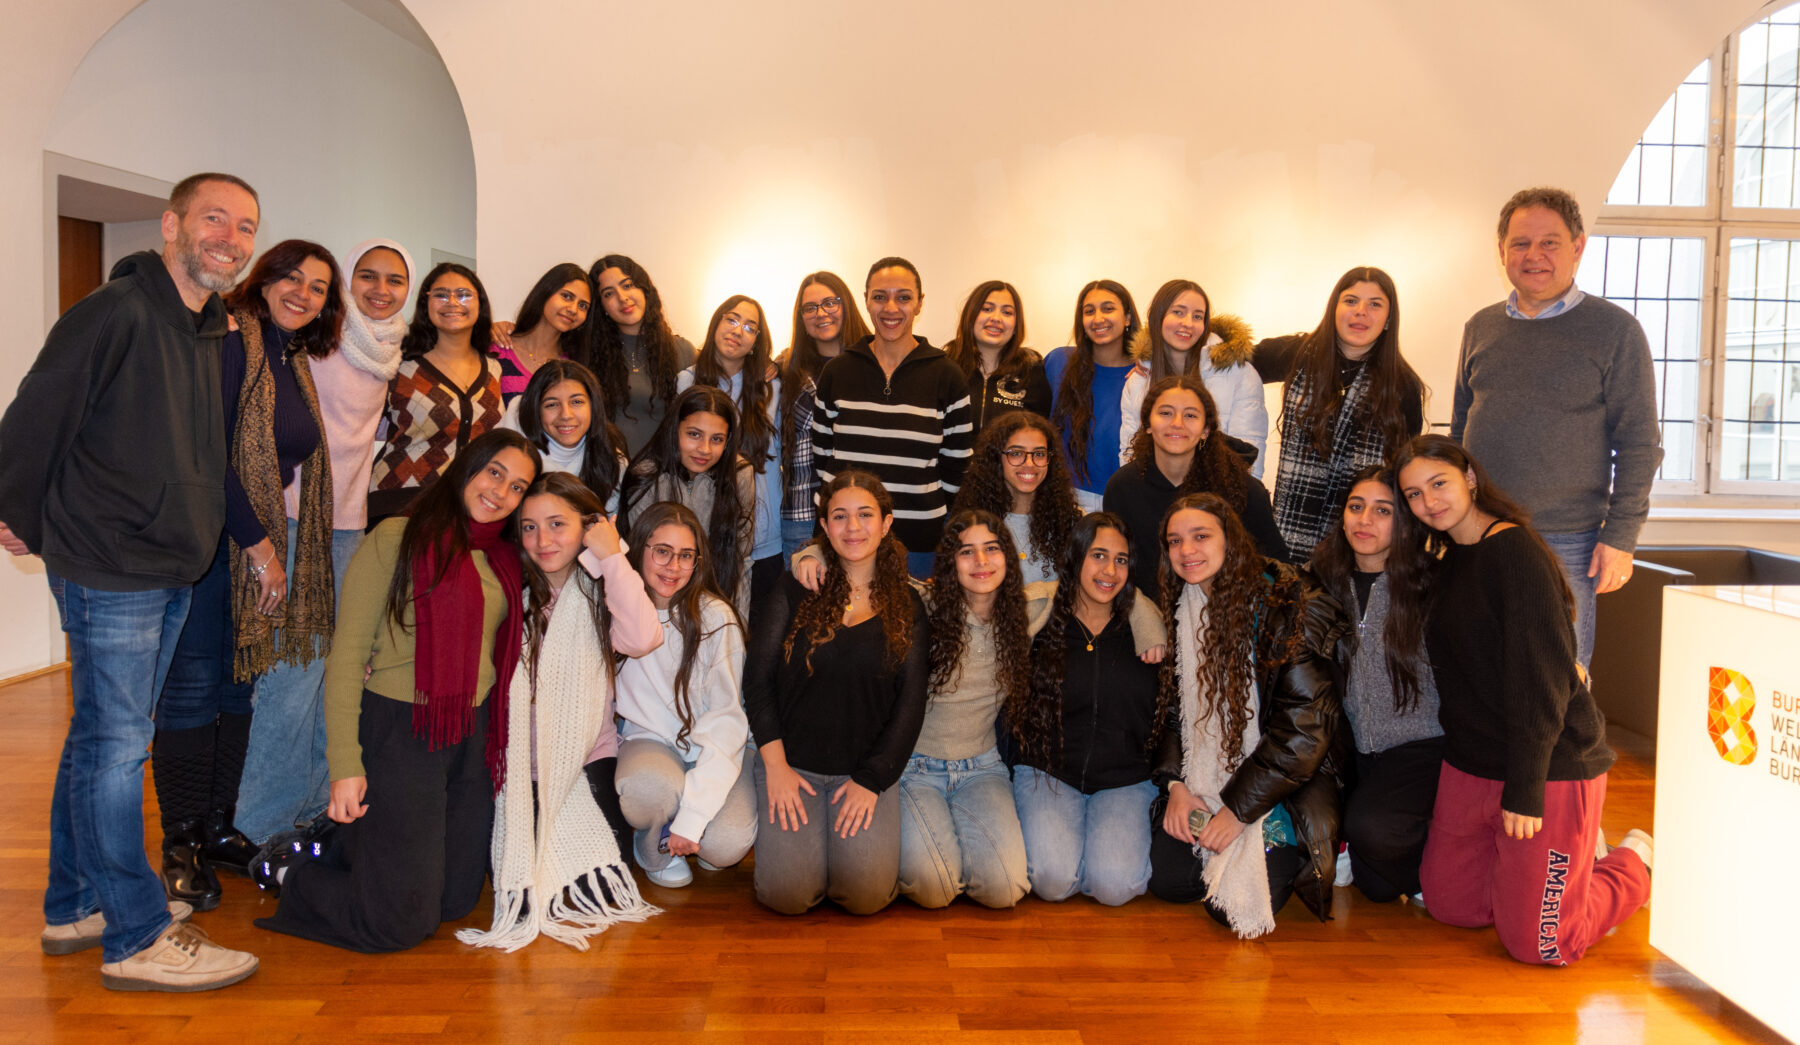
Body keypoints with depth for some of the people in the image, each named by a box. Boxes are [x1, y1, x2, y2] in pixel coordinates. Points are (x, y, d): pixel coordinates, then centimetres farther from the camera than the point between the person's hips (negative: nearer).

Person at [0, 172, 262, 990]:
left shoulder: (211, 334, 12)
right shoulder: (115, 313, -15)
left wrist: (254, 537, 16)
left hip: (171, 569, 9)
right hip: (106, 570, -9)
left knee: (103, 738, 17)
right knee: (114, 744, -2)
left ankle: (76, 906, 30)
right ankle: (136, 937, 6)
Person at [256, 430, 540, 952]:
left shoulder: (503, 559, 10)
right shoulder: (396, 539, -10)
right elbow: (347, 654, -12)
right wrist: (346, 764, -16)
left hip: (472, 738, 7)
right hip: (399, 729, -7)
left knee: (458, 900, 15)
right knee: (401, 923, -3)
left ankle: (333, 855, 33)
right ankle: (290, 872, 23)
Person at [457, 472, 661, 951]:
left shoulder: (598, 592, -3)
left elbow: (641, 640, -25)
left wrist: (612, 558, -20)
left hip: (587, 763, 0)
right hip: (520, 765, 0)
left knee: (606, 890, -12)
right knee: (521, 900, -11)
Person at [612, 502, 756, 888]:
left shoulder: (715, 617, -12)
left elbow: (727, 718, -15)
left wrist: (692, 814, -22)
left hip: (716, 750, -1)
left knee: (726, 844, -29)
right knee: (646, 791, -36)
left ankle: (690, 832, 11)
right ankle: (654, 847, 3)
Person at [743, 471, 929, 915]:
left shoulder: (907, 607, 5)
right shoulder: (797, 589, 2)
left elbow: (910, 705, 2)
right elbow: (757, 677, 0)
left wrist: (871, 779, -7)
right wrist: (775, 764, -8)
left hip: (869, 767, 1)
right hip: (792, 762, 0)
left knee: (867, 894, -16)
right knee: (788, 894, -16)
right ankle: (795, 835, 17)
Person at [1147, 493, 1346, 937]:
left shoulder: (1287, 608, -17)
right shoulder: (1180, 610, 4)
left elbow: (1305, 728, -19)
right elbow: (1172, 706, 9)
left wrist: (1238, 808, -18)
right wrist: (1175, 783, -7)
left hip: (1283, 789, -5)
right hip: (1203, 782, 6)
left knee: (1233, 906, -17)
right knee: (1166, 878, -10)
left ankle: (1294, 857, 13)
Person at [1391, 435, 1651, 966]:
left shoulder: (1516, 552, -16)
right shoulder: (1449, 564, 11)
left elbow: (1542, 678, -21)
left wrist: (1525, 789, -22)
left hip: (1551, 767, -8)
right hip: (1470, 763, 8)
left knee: (1537, 943, -3)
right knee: (1449, 906, 11)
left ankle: (1634, 861, 23)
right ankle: (1574, 851, 29)